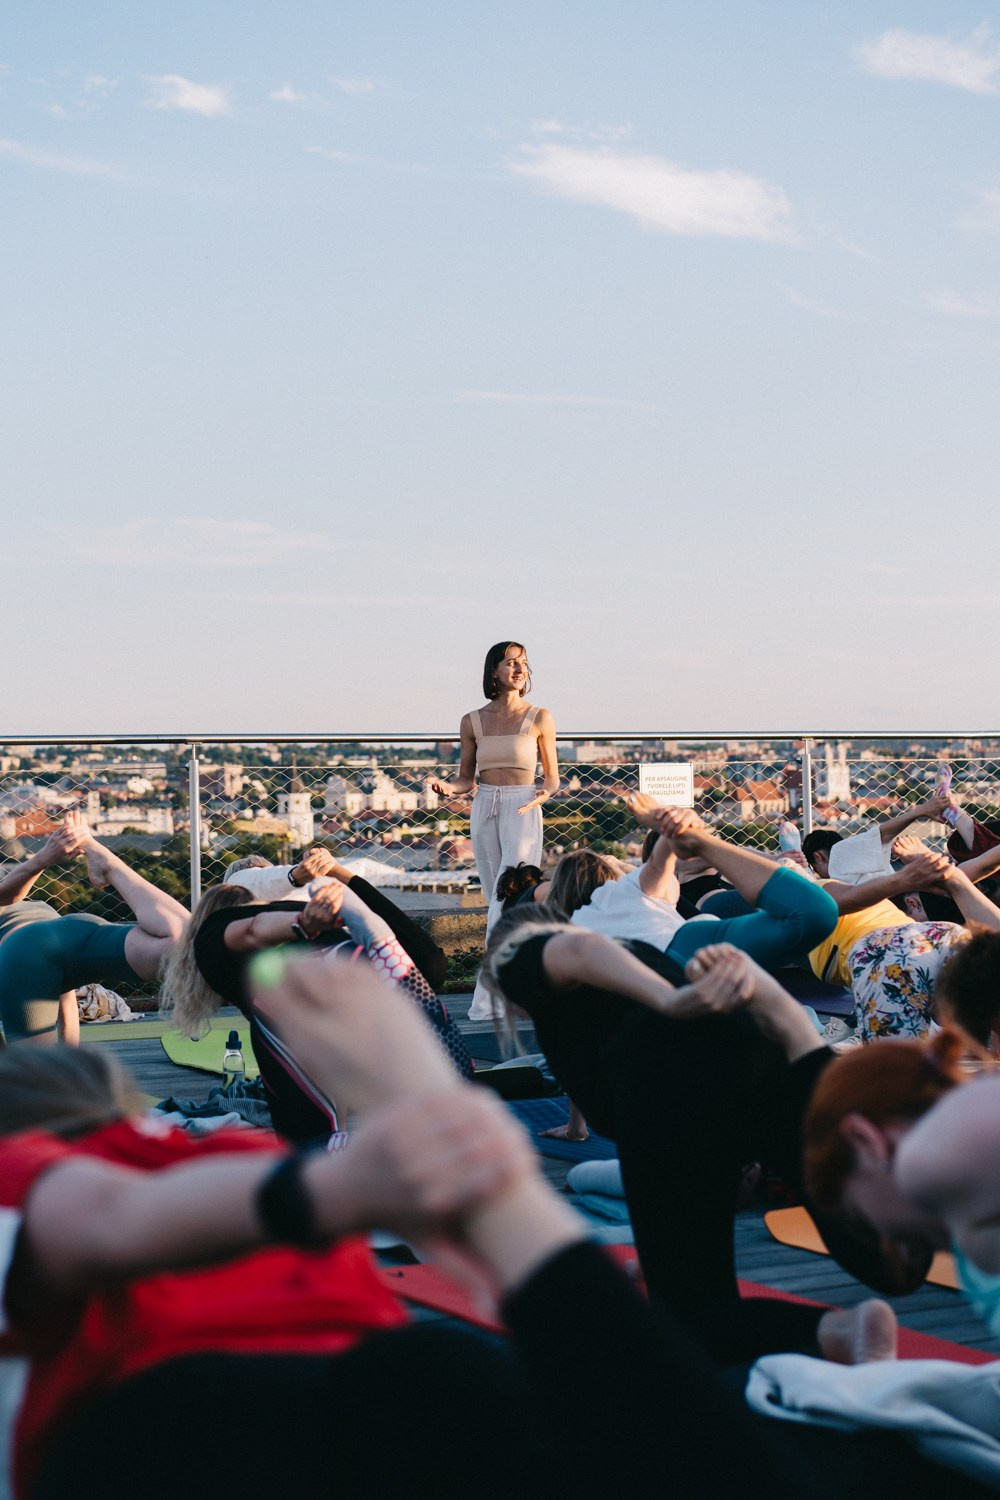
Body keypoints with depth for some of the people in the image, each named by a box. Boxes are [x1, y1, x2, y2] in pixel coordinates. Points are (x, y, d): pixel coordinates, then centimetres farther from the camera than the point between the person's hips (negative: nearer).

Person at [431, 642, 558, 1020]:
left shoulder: (539, 718, 2)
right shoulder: (472, 722, 9)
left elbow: (552, 777, 7)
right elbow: (466, 779, 13)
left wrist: (544, 793, -15)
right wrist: (446, 787, -9)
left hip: (522, 811, -4)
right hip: (484, 811, 4)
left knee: (507, 905, -14)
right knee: (498, 903, 6)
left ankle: (486, 997, -13)